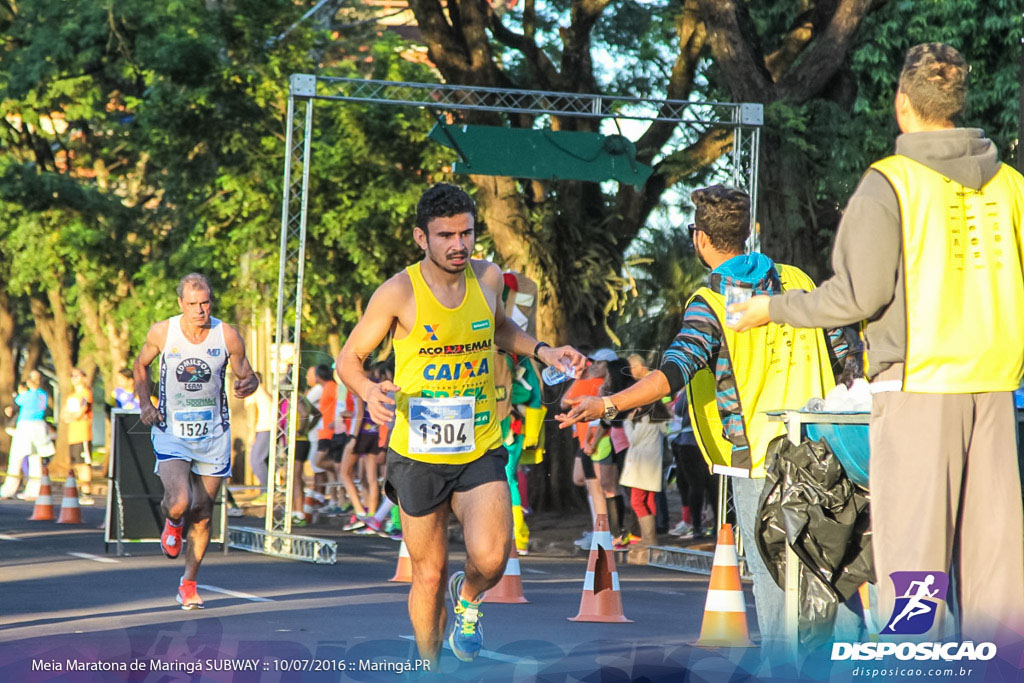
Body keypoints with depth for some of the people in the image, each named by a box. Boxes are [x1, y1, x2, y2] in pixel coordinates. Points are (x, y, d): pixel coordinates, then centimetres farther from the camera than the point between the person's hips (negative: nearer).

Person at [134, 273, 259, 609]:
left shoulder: (227, 336, -8)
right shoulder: (162, 333, -8)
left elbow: (247, 375, 4)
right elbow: (141, 366, 11)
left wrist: (247, 384, -20)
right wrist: (145, 403, -4)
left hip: (213, 434, 1)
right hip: (171, 433, -1)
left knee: (202, 517, 6)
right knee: (180, 502, -22)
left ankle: (189, 584, 25)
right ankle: (172, 520, 16)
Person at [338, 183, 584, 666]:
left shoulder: (489, 278, 0)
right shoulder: (399, 292, -11)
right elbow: (350, 357, -2)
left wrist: (544, 352, 7)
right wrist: (370, 393, -24)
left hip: (479, 450, 2)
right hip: (418, 456, -2)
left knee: (490, 558, -20)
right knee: (429, 576, 8)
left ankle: (468, 597, 16)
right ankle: (429, 663, 32)